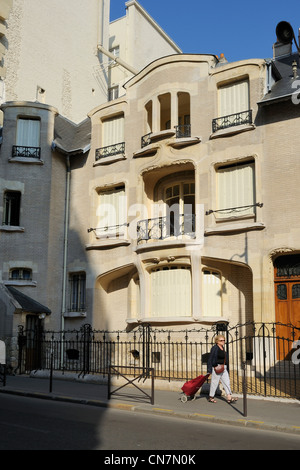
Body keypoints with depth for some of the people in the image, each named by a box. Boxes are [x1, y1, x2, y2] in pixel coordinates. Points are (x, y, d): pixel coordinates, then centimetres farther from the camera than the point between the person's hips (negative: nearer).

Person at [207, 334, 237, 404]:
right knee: (214, 383, 0)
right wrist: (209, 370, -14)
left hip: (224, 369, 8)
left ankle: (229, 398, 1)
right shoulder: (215, 348, -11)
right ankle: (211, 397, 12)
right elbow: (210, 359, -12)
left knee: (226, 382, 2)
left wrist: (226, 368, 18)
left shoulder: (222, 348, 13)